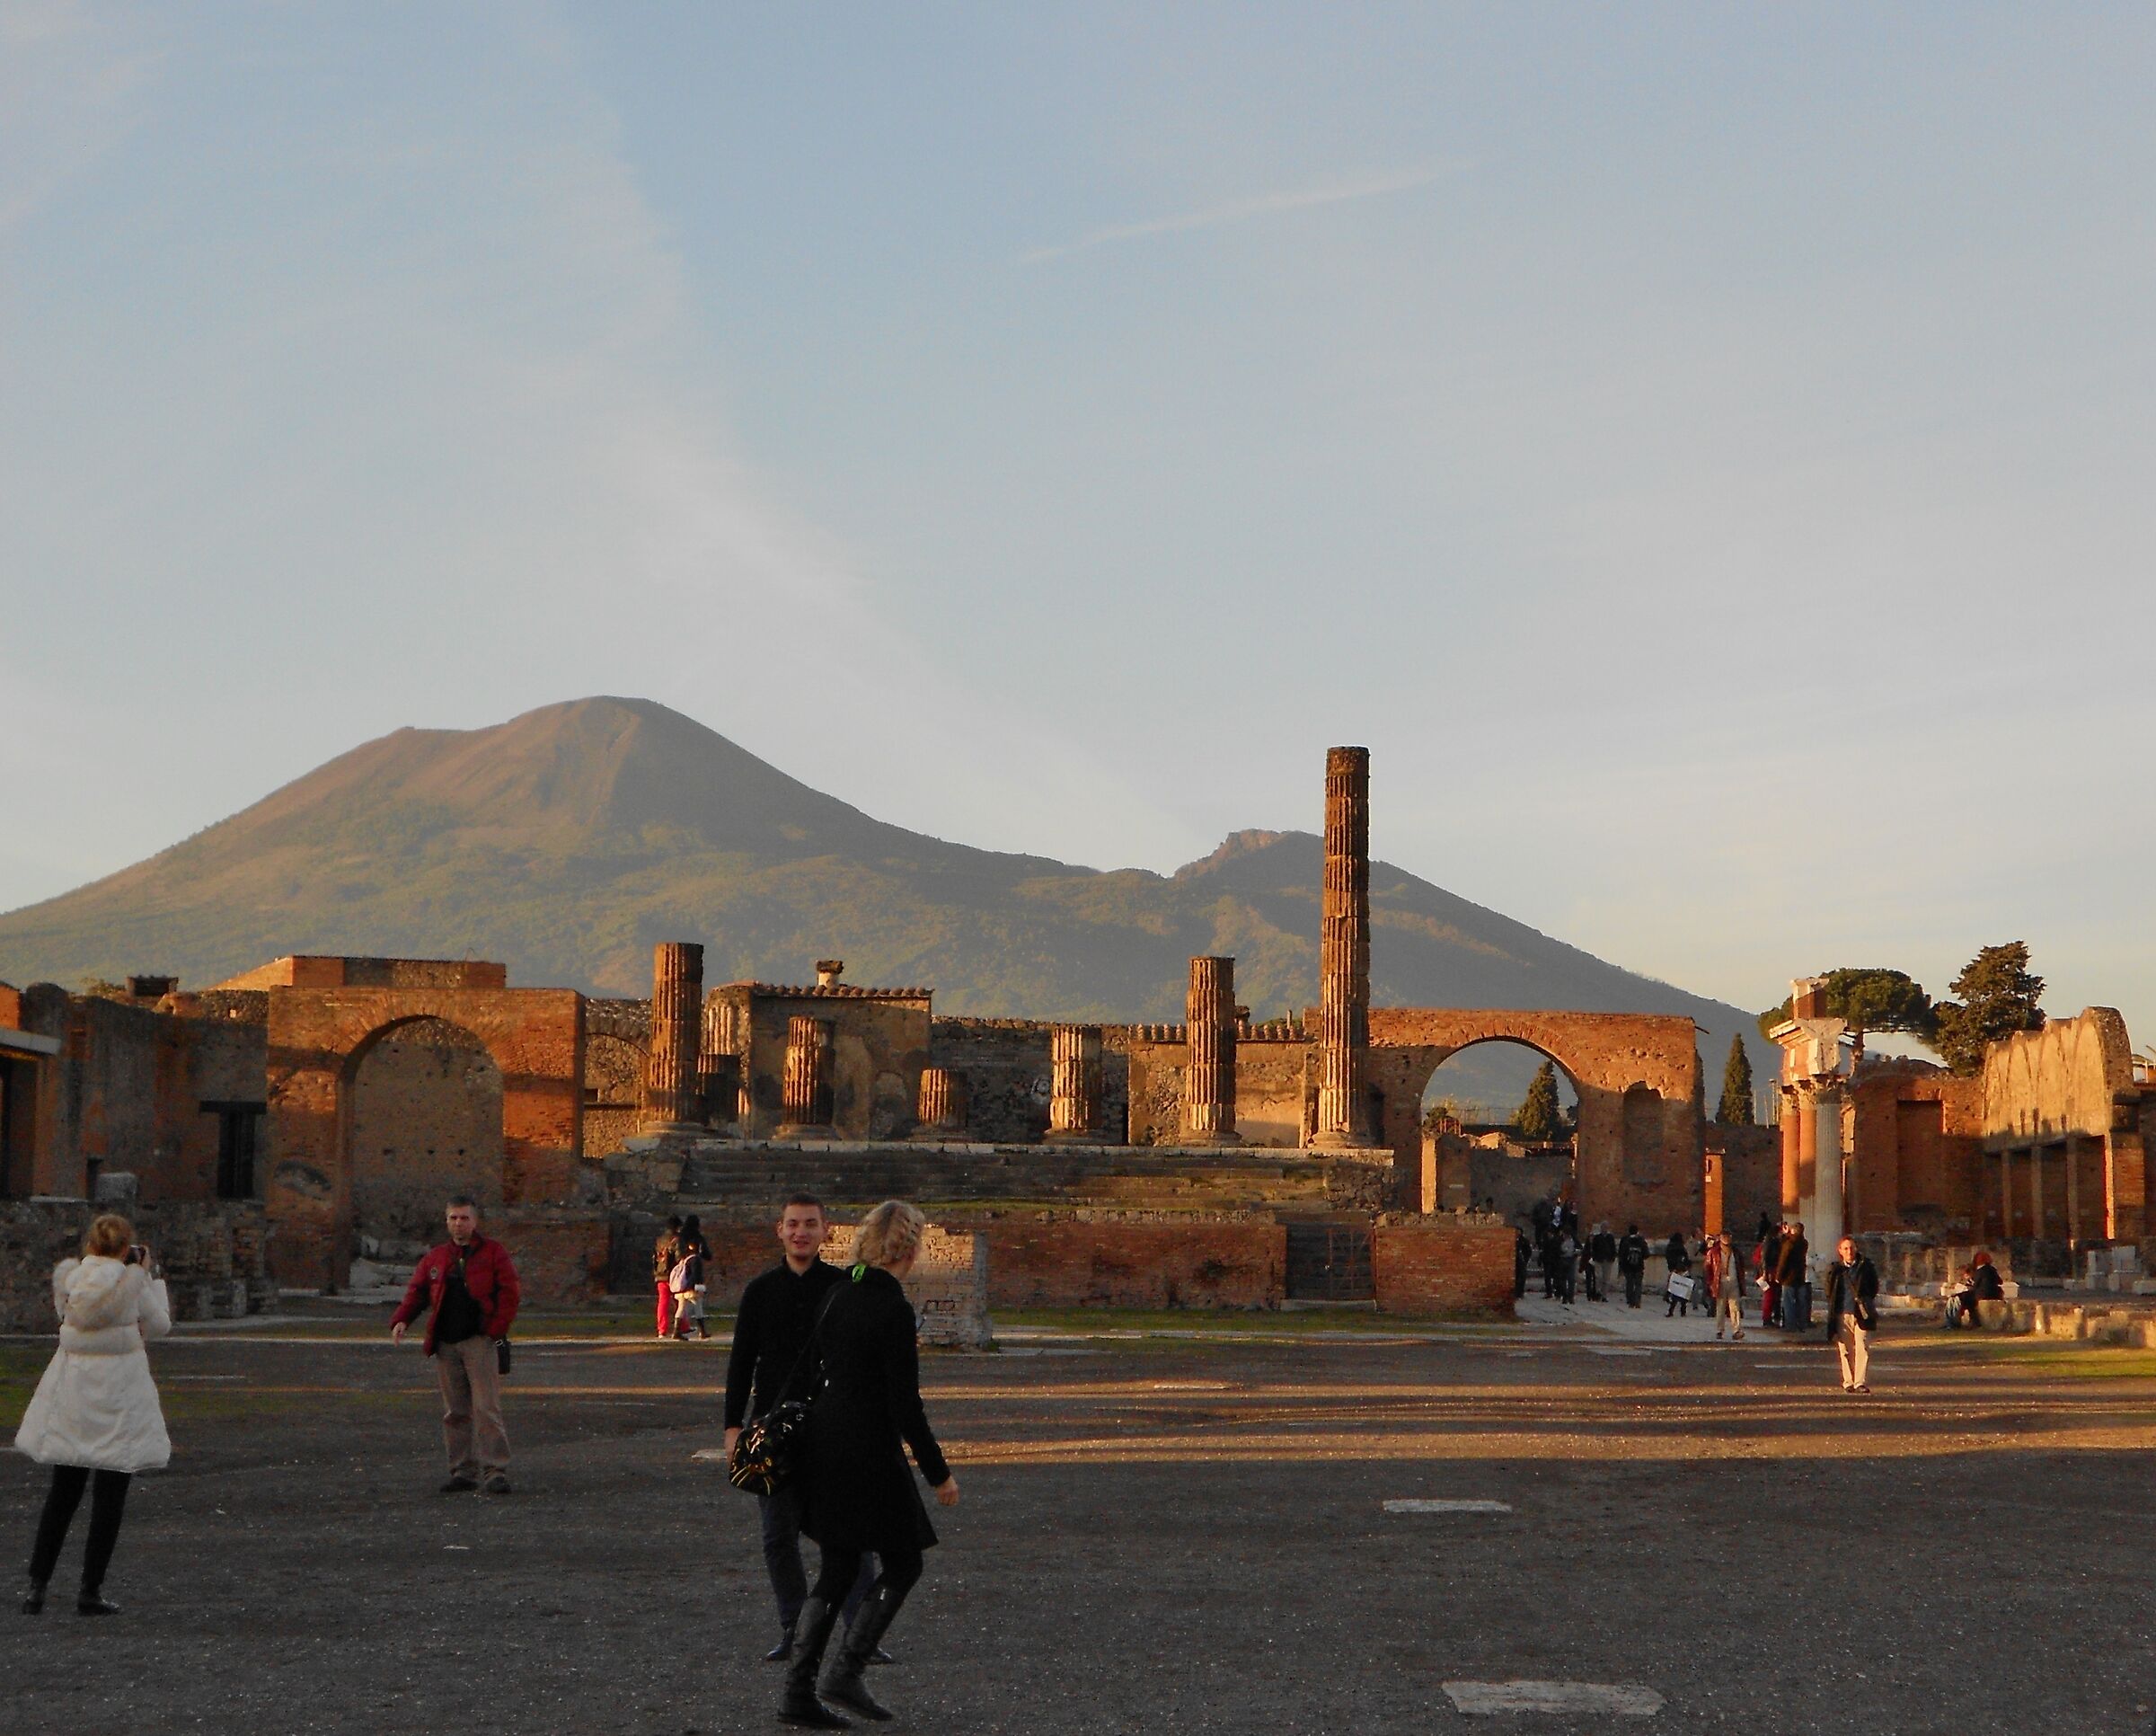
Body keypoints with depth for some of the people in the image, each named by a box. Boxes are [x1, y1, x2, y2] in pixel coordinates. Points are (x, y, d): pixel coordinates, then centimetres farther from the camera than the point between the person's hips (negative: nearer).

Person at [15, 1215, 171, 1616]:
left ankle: (36, 1585, 13)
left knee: (62, 1492, 15)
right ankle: (90, 1591, 4)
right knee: (110, 1494, 4)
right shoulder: (131, 1282, -10)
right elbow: (158, 1326, 1)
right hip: (118, 1391, -4)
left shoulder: (71, 1278, 0)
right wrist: (150, 1276, 9)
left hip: (72, 1391, 4)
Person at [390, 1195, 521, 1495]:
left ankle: (494, 1472, -11)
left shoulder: (493, 1252, 3)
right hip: (445, 1344, 5)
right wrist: (401, 1320, -4)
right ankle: (463, 1472, 14)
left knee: (486, 1408, -11)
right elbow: (416, 1292, 15)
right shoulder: (435, 1259, 15)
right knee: (455, 1412, 8)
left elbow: (510, 1293, -2)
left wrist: (496, 1329, -11)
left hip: (480, 1342, -5)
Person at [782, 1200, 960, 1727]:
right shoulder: (893, 1308, -18)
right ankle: (845, 1672, 0)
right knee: (903, 1563, 7)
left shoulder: (843, 1294, 8)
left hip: (825, 1442, 8)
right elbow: (904, 1404, -18)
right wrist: (938, 1472, -10)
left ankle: (798, 1691, 11)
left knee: (839, 1565, 14)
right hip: (868, 1451, -8)